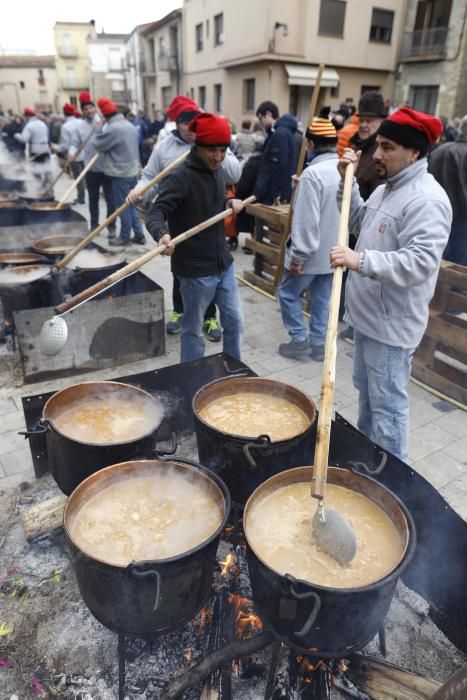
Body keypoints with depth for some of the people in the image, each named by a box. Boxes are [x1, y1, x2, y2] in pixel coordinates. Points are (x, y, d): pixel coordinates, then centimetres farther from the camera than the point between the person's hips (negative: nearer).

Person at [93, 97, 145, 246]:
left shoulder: (112, 129, -17)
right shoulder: (130, 126, 10)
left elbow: (98, 145, -8)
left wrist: (100, 128, 3)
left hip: (120, 173, -8)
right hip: (132, 171, 8)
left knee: (123, 207, 0)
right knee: (131, 205, 14)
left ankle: (125, 237, 9)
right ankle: (139, 235, 16)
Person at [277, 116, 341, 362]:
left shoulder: (313, 173, -20)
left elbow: (306, 221, -24)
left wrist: (297, 256, -18)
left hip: (312, 252, -7)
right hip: (334, 251, 7)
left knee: (288, 293, 10)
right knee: (322, 299, 15)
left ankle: (300, 341, 13)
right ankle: (318, 344, 23)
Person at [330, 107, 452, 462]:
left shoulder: (427, 200, -21)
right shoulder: (387, 188, 11)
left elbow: (420, 262, -29)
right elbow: (360, 224, 16)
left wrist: (361, 260, -39)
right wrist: (348, 181, 6)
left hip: (391, 323, -10)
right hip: (368, 314, 10)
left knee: (387, 403, 1)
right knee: (366, 391, 23)